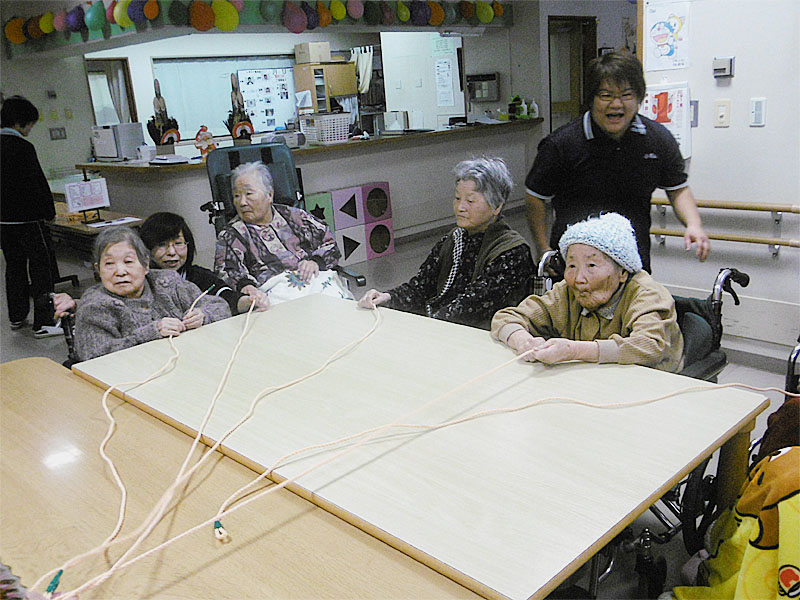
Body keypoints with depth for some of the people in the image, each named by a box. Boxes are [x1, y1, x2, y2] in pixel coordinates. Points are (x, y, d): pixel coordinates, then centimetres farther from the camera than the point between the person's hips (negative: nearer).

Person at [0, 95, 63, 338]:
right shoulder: (22, 147, -16)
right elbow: (36, 184, -17)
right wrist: (49, 212, -7)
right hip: (27, 218, -8)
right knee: (41, 268, -3)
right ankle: (43, 323, -3)